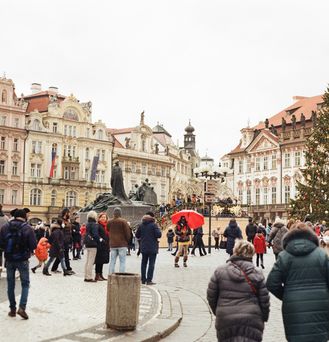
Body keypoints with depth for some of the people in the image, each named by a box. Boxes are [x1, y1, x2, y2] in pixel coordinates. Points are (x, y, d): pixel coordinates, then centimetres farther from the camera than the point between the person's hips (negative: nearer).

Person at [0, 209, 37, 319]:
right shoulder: (27, 228, -12)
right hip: (23, 260, -2)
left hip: (9, 259, 3)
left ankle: (12, 309, 18)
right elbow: (33, 245, -13)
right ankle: (22, 307, -8)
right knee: (25, 284, 7)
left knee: (10, 284, 15)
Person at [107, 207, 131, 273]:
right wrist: (128, 241, 7)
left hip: (112, 244, 4)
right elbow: (127, 233, -8)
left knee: (112, 261, 11)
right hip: (122, 244, -4)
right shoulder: (123, 221, -9)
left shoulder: (109, 222, 5)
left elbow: (108, 232, 12)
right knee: (122, 261, -1)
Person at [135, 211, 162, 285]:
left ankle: (143, 279, 16)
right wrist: (158, 229, 2)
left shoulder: (141, 225, 4)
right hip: (152, 248, -5)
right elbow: (159, 235, -17)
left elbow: (137, 235, 9)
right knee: (151, 263, -2)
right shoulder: (153, 225, -12)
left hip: (144, 248, 5)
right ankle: (149, 280, -5)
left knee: (144, 263, 14)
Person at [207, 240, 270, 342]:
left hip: (225, 321, 1)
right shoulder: (257, 274, -3)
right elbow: (264, 300, 1)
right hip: (251, 321, -1)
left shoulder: (220, 271, -2)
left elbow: (211, 296, 4)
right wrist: (264, 317, 17)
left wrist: (218, 312, 20)